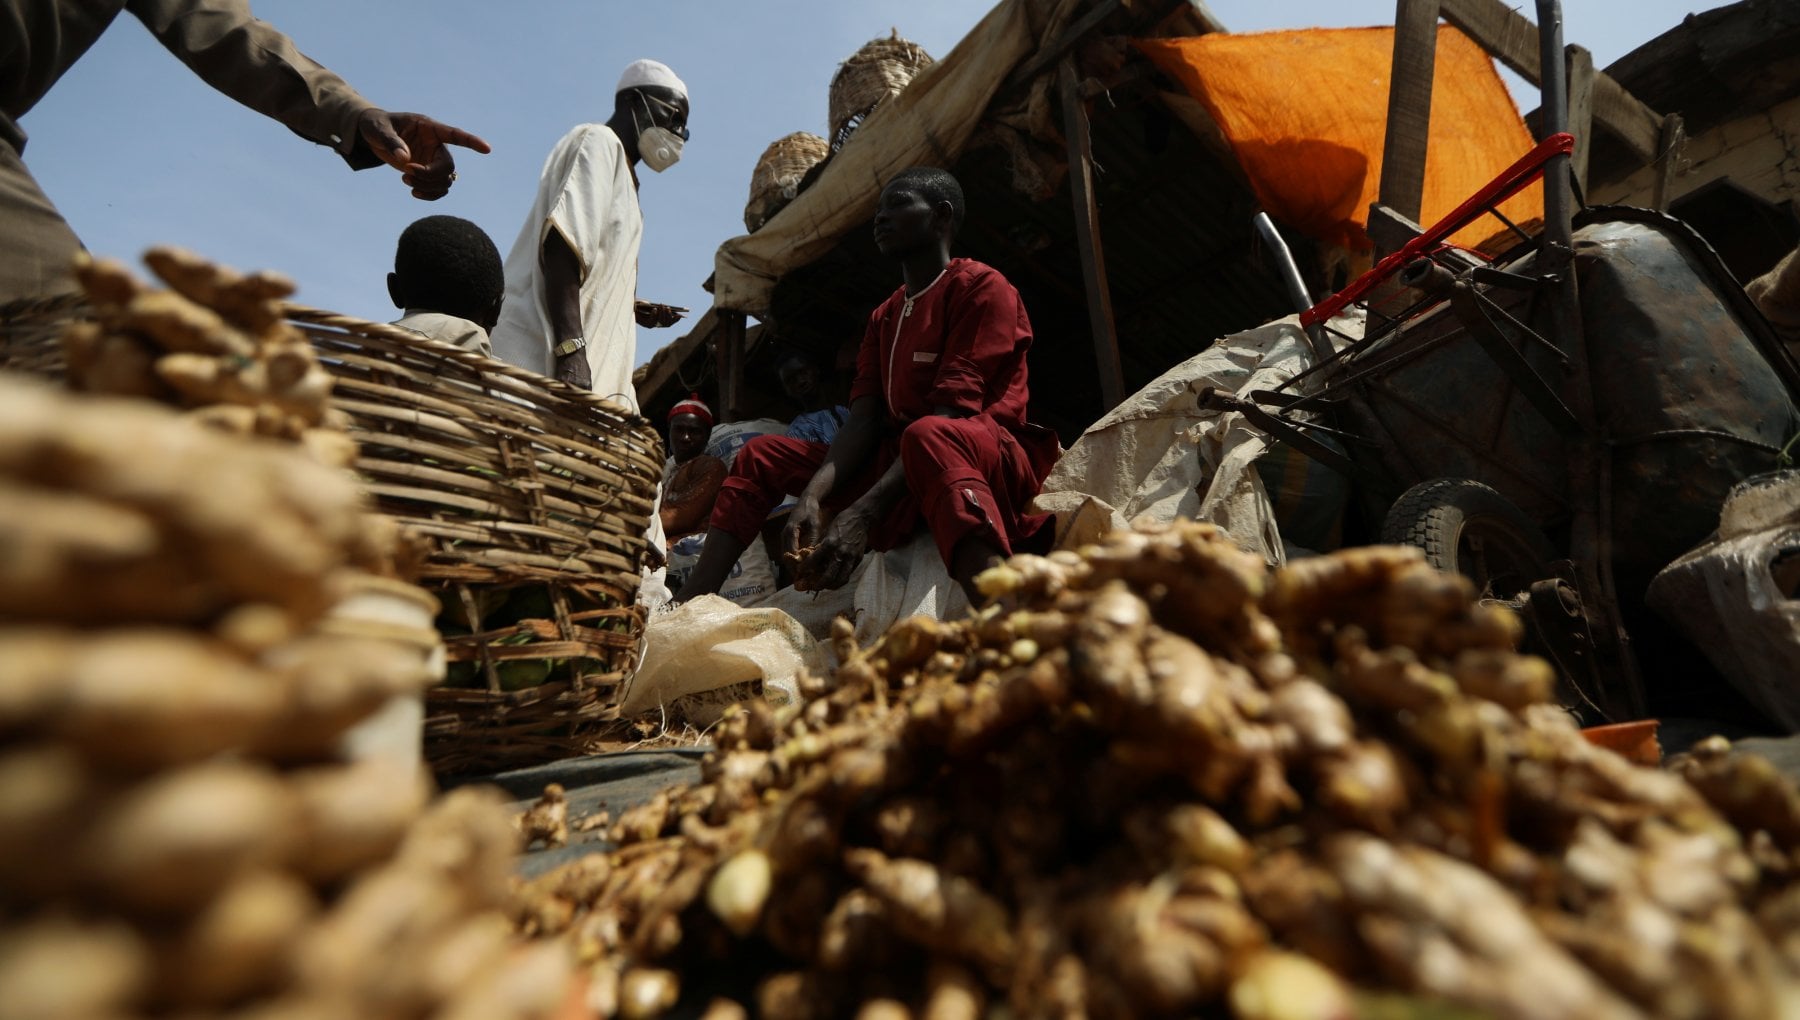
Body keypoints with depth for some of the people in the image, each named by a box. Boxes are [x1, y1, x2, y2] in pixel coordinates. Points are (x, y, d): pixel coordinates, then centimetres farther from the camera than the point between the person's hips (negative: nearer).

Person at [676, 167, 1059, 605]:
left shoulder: (981, 287, -4)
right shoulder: (883, 318, 20)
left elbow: (951, 414, -18)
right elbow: (863, 419, 5)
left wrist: (862, 514, -27)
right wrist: (812, 496, -15)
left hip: (994, 458, -7)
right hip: (899, 464, 7)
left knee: (927, 437, -40)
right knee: (762, 454, 5)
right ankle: (681, 612, -5)